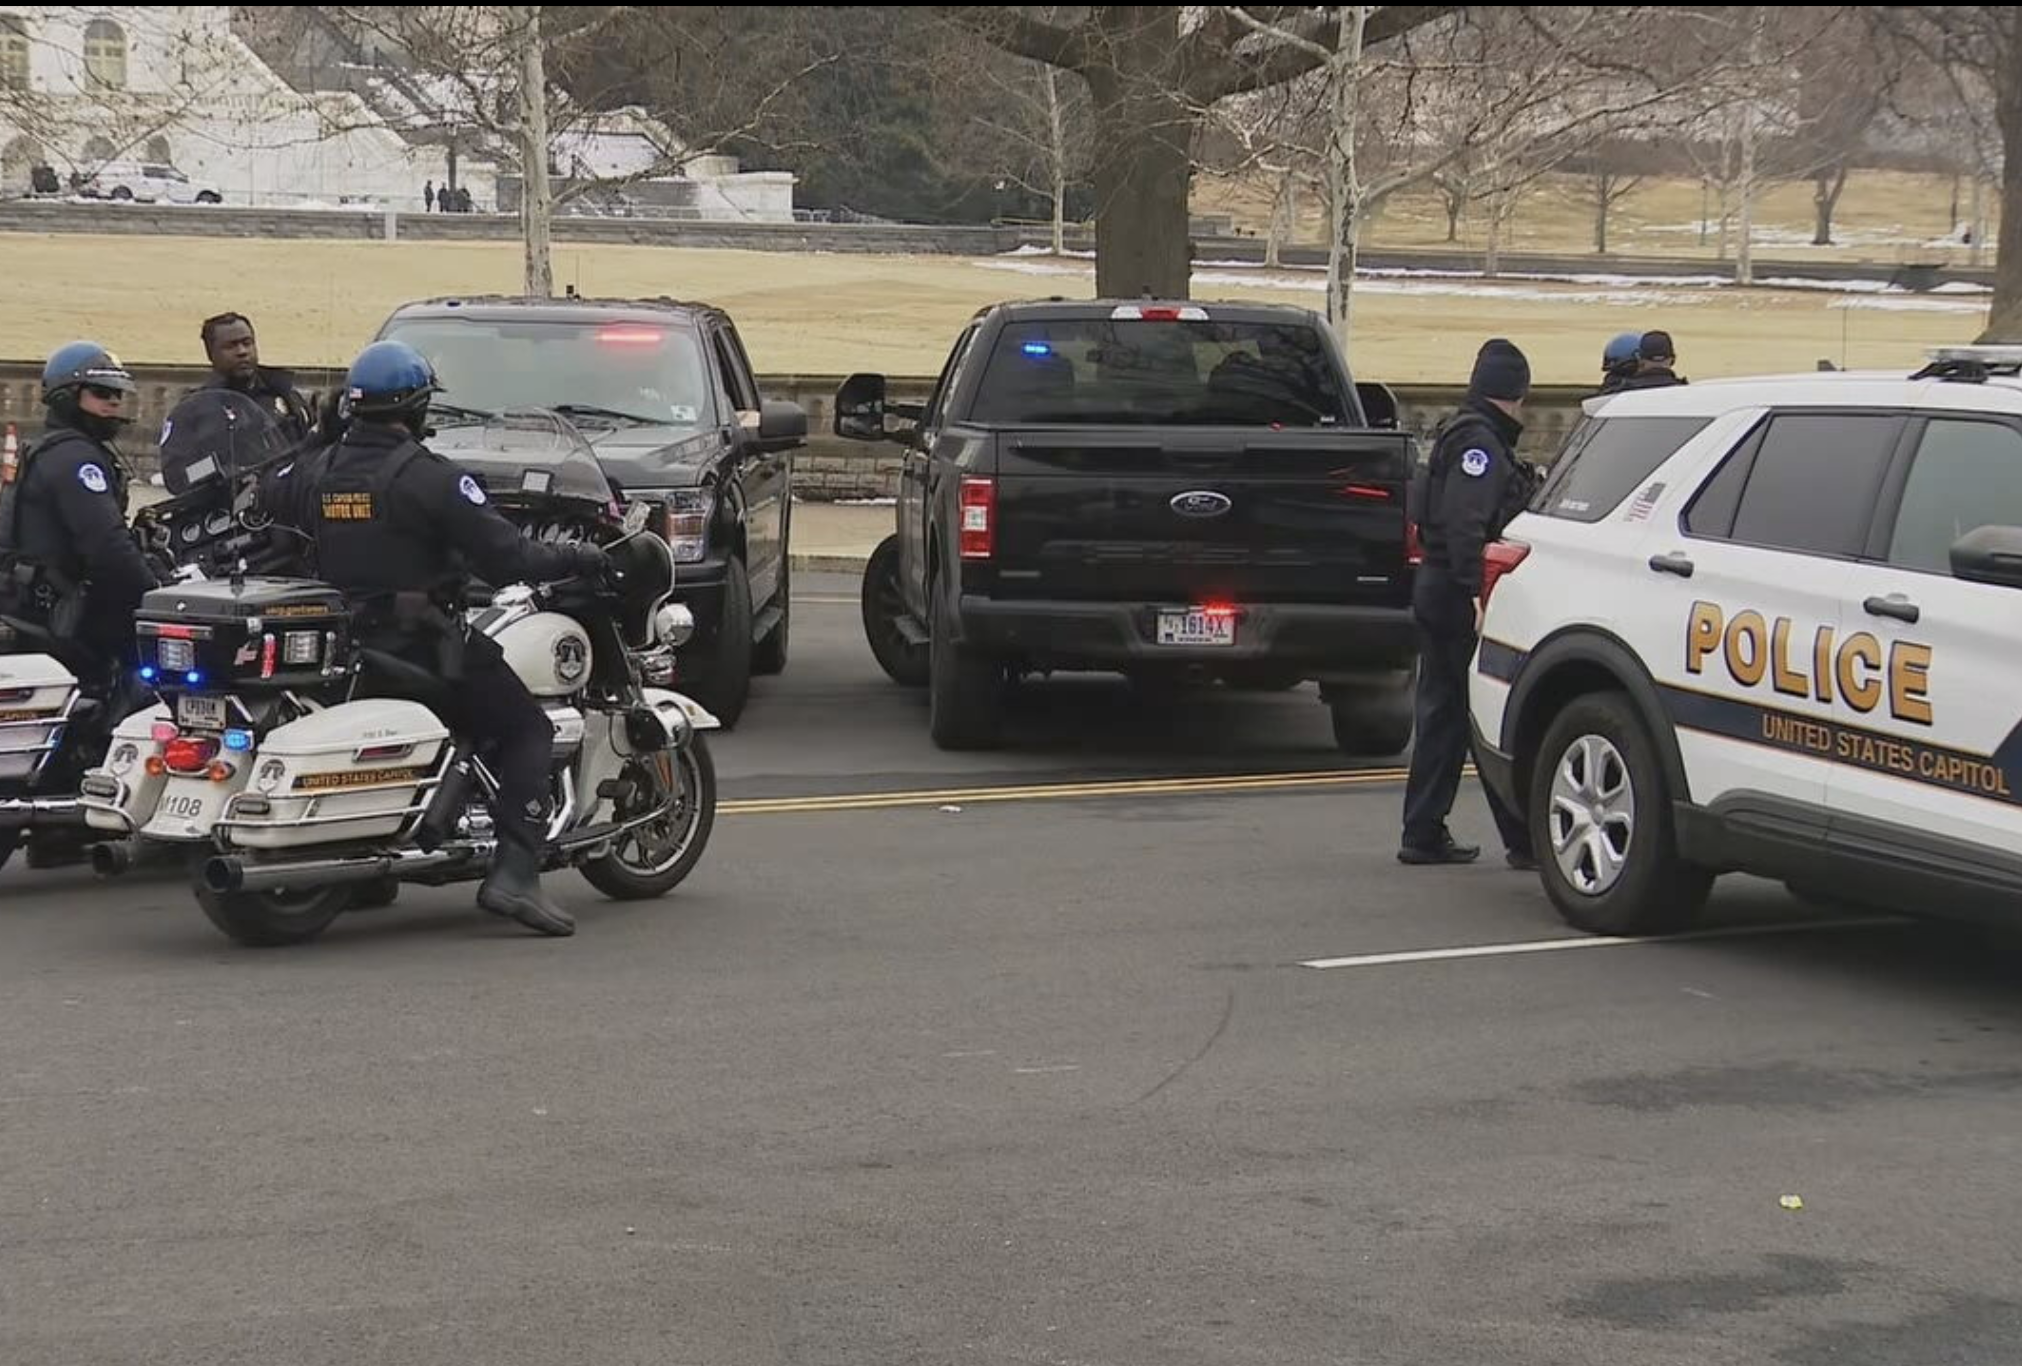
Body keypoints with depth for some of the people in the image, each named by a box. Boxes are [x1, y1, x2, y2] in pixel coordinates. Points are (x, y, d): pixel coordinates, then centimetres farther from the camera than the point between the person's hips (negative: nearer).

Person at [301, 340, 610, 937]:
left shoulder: (318, 472, 5)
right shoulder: (429, 478, -14)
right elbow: (504, 556, -16)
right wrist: (576, 559, 0)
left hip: (341, 640, 7)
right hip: (421, 641, -7)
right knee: (527, 730, 5)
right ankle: (514, 872, -13)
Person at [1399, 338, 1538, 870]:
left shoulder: (1460, 436, 19)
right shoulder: (1480, 443, -14)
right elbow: (1466, 525, -24)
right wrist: (1478, 592, -29)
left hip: (1436, 589, 10)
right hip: (1461, 594, -10)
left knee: (1442, 714, 12)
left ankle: (1423, 834, 14)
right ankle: (1524, 840, -5)